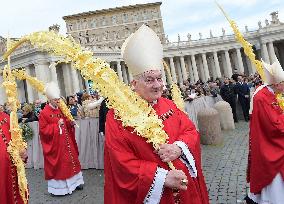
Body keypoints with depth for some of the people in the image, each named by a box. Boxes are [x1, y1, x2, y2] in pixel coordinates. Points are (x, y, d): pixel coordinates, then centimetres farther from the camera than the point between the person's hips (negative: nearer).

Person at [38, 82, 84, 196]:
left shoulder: (61, 110, 8)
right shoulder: (44, 113, -12)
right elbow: (43, 130, -15)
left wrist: (70, 123, -4)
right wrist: (57, 125, -20)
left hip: (65, 142, 7)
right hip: (54, 144, -7)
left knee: (71, 160, 13)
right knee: (58, 163, 2)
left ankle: (74, 182, 26)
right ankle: (58, 187, 15)